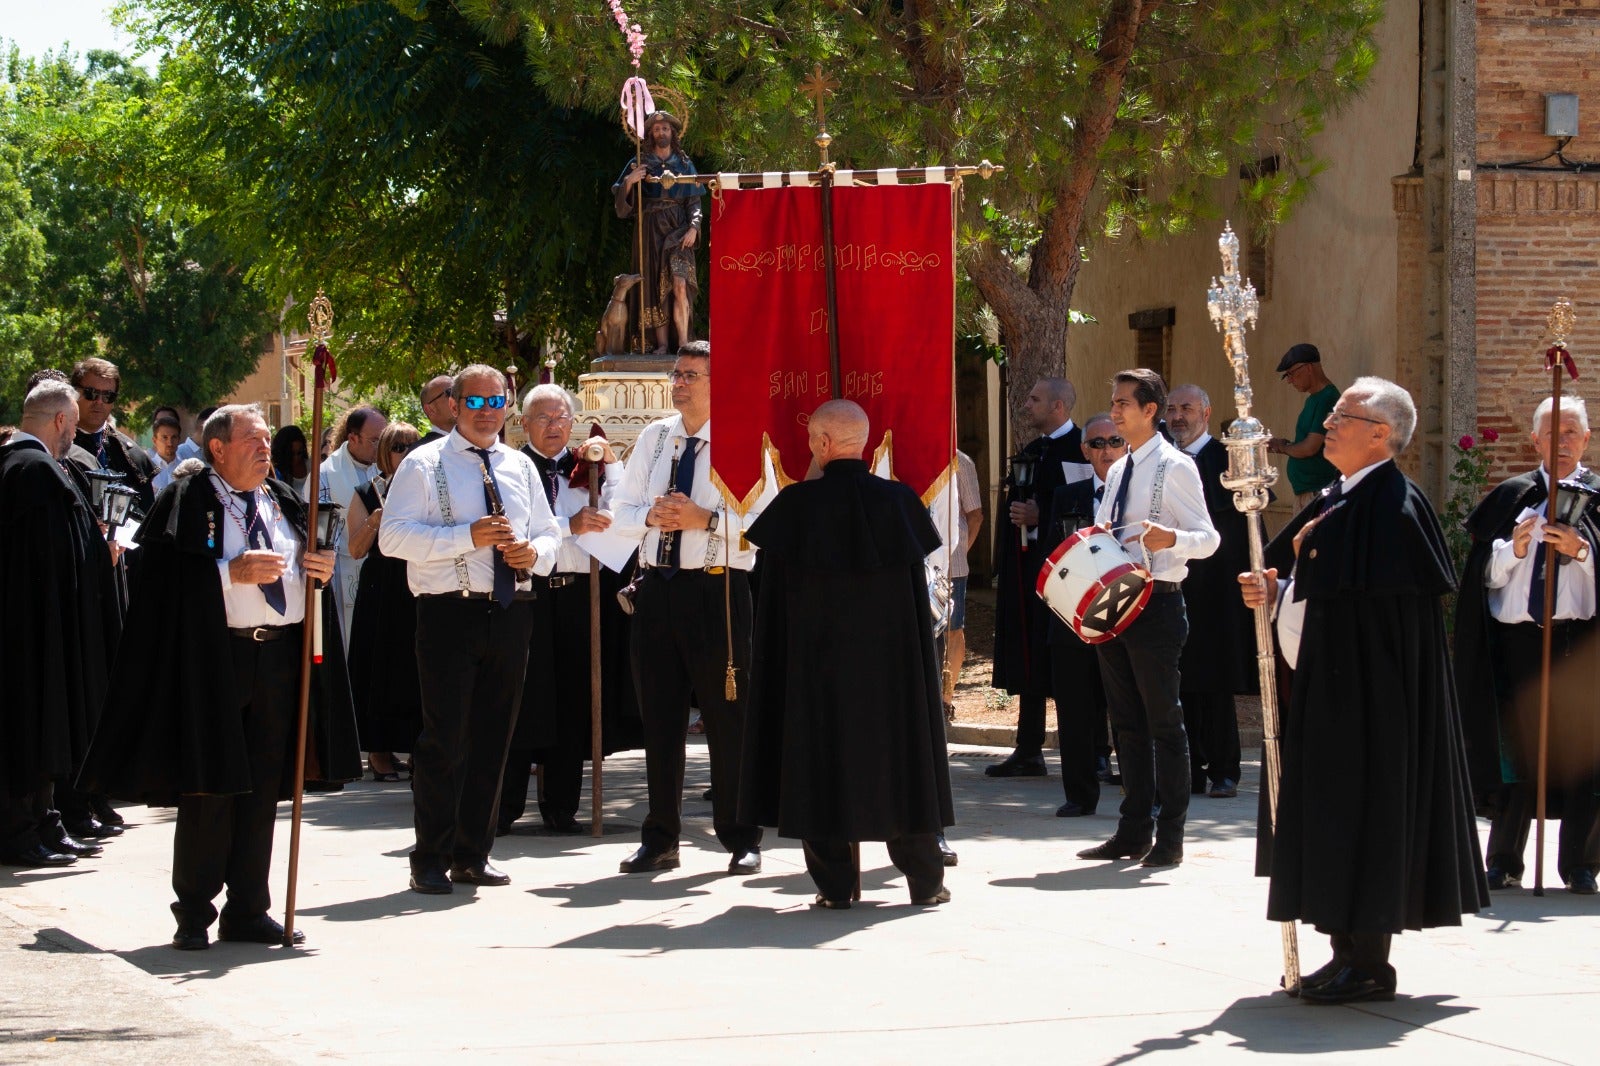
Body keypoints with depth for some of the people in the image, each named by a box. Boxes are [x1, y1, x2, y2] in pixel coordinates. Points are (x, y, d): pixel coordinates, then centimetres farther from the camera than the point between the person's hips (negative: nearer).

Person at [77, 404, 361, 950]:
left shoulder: (285, 500, 17)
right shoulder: (188, 499, -2)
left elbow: (309, 565, 24)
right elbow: (165, 572, -13)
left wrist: (322, 568, 1)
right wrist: (231, 572, -20)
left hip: (282, 654, 6)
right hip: (215, 655, -5)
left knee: (263, 789, 7)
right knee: (207, 788, -3)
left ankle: (248, 910, 14)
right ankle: (194, 914, 5)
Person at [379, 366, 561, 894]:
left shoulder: (520, 467, 16)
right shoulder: (424, 465, -1)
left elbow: (548, 533, 22)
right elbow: (393, 536, -11)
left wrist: (535, 552, -3)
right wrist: (467, 537, -20)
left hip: (510, 612, 5)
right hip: (449, 613, -5)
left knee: (493, 736, 9)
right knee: (445, 737, -6)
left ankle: (472, 854, 19)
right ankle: (430, 859, 2)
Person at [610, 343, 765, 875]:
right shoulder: (654, 438, 12)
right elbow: (619, 512, 14)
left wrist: (708, 520, -21)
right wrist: (650, 516, -7)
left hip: (719, 588, -5)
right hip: (657, 587, 5)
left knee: (727, 716, 1)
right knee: (659, 715, 9)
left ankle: (741, 840, 10)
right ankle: (660, 839, 18)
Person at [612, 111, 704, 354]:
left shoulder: (684, 164, 12)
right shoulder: (639, 164, 10)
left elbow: (694, 201, 10)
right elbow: (621, 200, 6)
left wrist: (693, 227, -6)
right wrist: (629, 181, -14)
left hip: (678, 228, -1)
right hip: (651, 230, 1)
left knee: (679, 282, -17)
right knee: (655, 287, -3)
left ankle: (684, 343, -18)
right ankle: (662, 344, -1)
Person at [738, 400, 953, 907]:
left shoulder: (795, 504, -9)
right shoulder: (899, 501, -4)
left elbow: (774, 594, -1)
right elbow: (920, 585, 4)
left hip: (815, 654, -2)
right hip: (891, 655, 2)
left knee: (821, 758, 7)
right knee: (897, 754, 11)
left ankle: (834, 883, 5)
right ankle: (925, 879, 14)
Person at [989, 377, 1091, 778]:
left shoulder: (1080, 449, -9)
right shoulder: (1031, 451, 17)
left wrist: (1039, 516, -18)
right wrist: (1003, 569, 17)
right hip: (1027, 564, 8)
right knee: (1028, 661, 10)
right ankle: (1028, 751, 15)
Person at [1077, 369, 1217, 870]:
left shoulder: (1175, 467, -7)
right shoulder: (1118, 471, 17)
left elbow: (1207, 538, -10)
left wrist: (1170, 538, -30)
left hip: (1155, 603, -8)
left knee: (1164, 720, -4)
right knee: (1126, 721, 11)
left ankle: (1170, 837, 0)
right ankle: (1133, 831, 17)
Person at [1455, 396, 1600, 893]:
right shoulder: (1511, 496, 11)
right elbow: (1484, 572, 8)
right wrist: (1513, 548, -9)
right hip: (1517, 636, 2)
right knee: (1515, 751, 5)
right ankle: (1504, 863, 14)